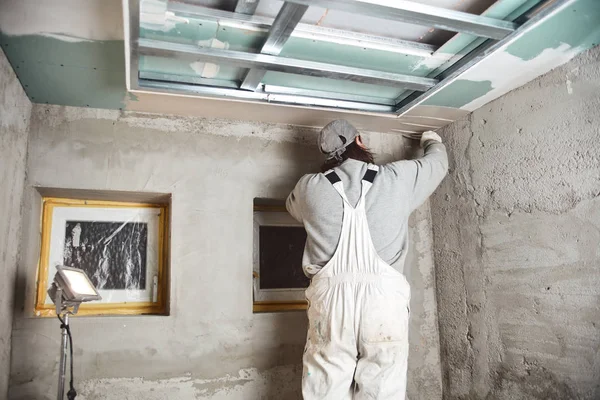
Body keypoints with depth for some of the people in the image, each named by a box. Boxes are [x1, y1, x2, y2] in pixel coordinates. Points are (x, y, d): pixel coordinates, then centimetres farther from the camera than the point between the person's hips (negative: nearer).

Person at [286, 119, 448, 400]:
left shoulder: (309, 188, 10)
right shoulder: (397, 178, 9)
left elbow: (293, 206, 34)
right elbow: (438, 163, 28)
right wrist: (432, 141, 51)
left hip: (331, 295, 1)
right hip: (384, 295, 0)